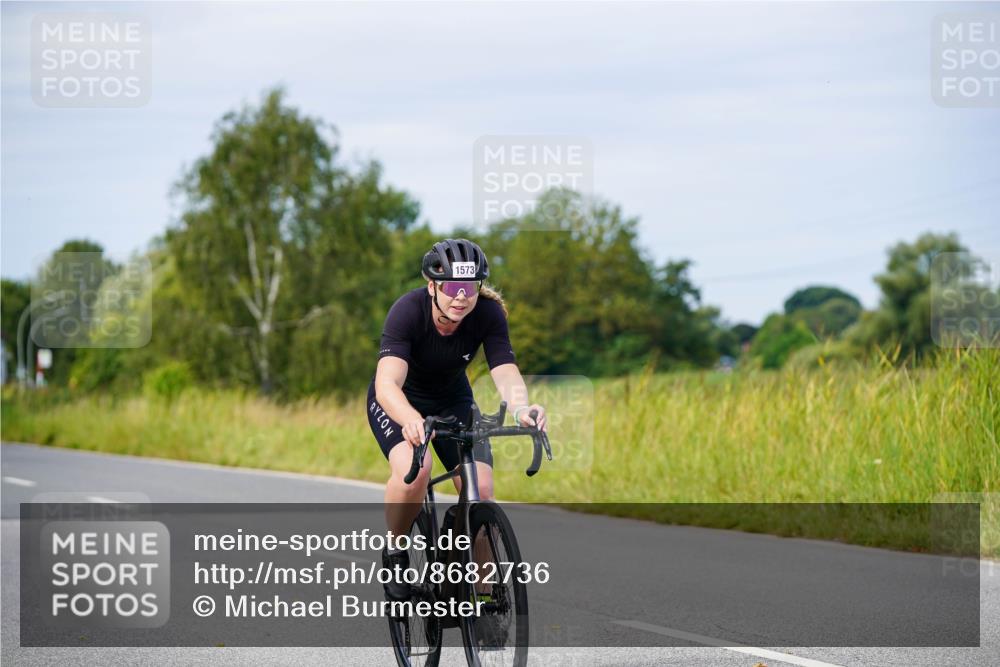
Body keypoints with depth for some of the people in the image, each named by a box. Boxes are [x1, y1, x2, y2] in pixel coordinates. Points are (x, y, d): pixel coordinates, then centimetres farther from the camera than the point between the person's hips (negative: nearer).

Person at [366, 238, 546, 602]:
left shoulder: (488, 314, -23)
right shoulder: (408, 310, -32)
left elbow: (506, 373, -32)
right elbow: (387, 383, -43)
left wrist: (521, 409, -55)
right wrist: (410, 419, -65)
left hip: (452, 400, 3)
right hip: (398, 402, -3)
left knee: (480, 489, -17)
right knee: (414, 468, -33)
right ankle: (395, 554, -7)